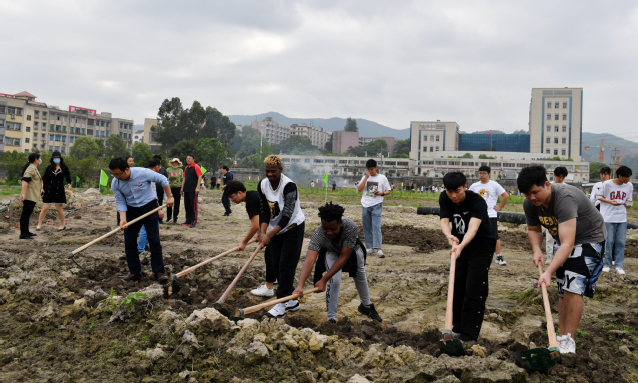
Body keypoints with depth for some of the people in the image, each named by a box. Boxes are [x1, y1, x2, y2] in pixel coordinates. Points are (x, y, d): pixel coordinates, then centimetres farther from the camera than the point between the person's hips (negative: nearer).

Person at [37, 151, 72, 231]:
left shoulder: (64, 168, 2)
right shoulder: (49, 167, 7)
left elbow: (68, 179, 5)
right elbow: (44, 178, 9)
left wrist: (69, 189, -1)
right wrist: (42, 188, 3)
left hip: (59, 191, -2)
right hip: (49, 190, 2)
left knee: (58, 208, 1)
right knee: (45, 208, 0)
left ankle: (63, 224, 18)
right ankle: (39, 224, 10)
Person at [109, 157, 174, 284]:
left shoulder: (143, 173, -22)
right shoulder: (115, 184, -10)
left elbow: (163, 180, -9)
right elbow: (120, 202, -5)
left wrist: (169, 197, -7)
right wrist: (123, 219, -20)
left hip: (149, 207, -4)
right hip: (131, 210, 4)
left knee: (154, 240, -8)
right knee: (129, 242, 0)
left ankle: (159, 272, -2)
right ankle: (135, 272, 12)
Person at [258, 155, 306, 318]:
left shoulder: (289, 185, -25)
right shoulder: (263, 185, -4)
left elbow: (287, 216, -27)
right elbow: (265, 211, -3)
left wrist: (270, 235, -31)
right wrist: (263, 232, -17)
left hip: (293, 227, -7)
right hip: (277, 230, 7)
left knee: (286, 265, -9)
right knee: (276, 266, 7)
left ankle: (282, 303, -3)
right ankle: (292, 300, 18)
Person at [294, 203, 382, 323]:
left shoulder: (351, 227, -45)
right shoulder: (318, 234, -43)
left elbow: (343, 257, -42)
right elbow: (309, 260, -54)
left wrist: (324, 280, -45)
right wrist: (300, 285, -69)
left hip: (352, 248, 1)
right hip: (331, 251, -1)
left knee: (361, 277, 17)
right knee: (334, 280, -19)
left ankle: (366, 306, 45)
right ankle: (331, 319, -3)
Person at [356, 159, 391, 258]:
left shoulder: (382, 178, 6)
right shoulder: (365, 177, 12)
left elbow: (388, 191, 9)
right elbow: (359, 189, 0)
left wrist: (382, 193, -12)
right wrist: (366, 177, -6)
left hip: (377, 205, -4)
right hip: (365, 205, 4)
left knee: (376, 227, -15)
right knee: (367, 228, 7)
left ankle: (378, 249, -21)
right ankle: (369, 248, 17)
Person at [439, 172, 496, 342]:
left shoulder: (477, 201, -27)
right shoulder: (444, 199, -12)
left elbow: (473, 227, -41)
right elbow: (444, 221, -23)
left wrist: (461, 246, -58)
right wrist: (449, 236, -46)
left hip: (482, 245, -5)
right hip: (460, 245, 6)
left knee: (474, 291, -10)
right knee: (457, 287, 10)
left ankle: (469, 336, -4)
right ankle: (458, 328, 26)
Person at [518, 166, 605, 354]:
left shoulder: (565, 198, -37)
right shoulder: (530, 204, -13)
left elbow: (568, 243, -42)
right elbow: (533, 229, 6)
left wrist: (549, 272, -50)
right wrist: (537, 250, -15)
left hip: (589, 240, -7)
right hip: (564, 241, 7)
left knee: (573, 288, -18)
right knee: (562, 291, 7)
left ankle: (568, 342, -10)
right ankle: (563, 337, 15)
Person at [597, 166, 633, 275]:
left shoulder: (629, 185, 5)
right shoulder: (607, 184, -6)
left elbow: (629, 200, 14)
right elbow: (599, 196, 2)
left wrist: (628, 203, -9)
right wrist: (610, 202, -13)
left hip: (622, 218, 3)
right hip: (608, 218, -3)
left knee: (621, 242, 2)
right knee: (609, 241, 0)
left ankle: (619, 265, 10)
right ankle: (607, 264, 13)